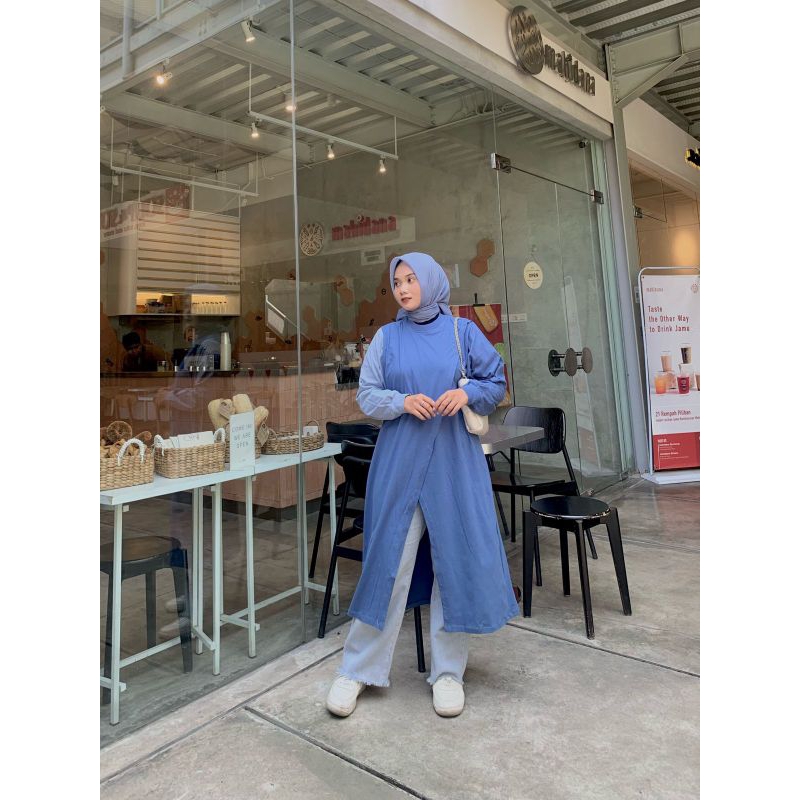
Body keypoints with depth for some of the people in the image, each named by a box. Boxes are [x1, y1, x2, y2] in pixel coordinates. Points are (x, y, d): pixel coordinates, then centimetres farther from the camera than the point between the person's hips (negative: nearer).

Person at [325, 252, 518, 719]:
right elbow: (367, 396, 4)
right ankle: (358, 670, 17)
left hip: (454, 461, 0)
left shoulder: (463, 331, 6)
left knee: (455, 557, 5)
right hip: (400, 460, 0)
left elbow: (497, 382, 8)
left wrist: (467, 393, -12)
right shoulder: (386, 337, 7)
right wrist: (403, 402, -15)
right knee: (388, 558, 2)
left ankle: (449, 671, 22)